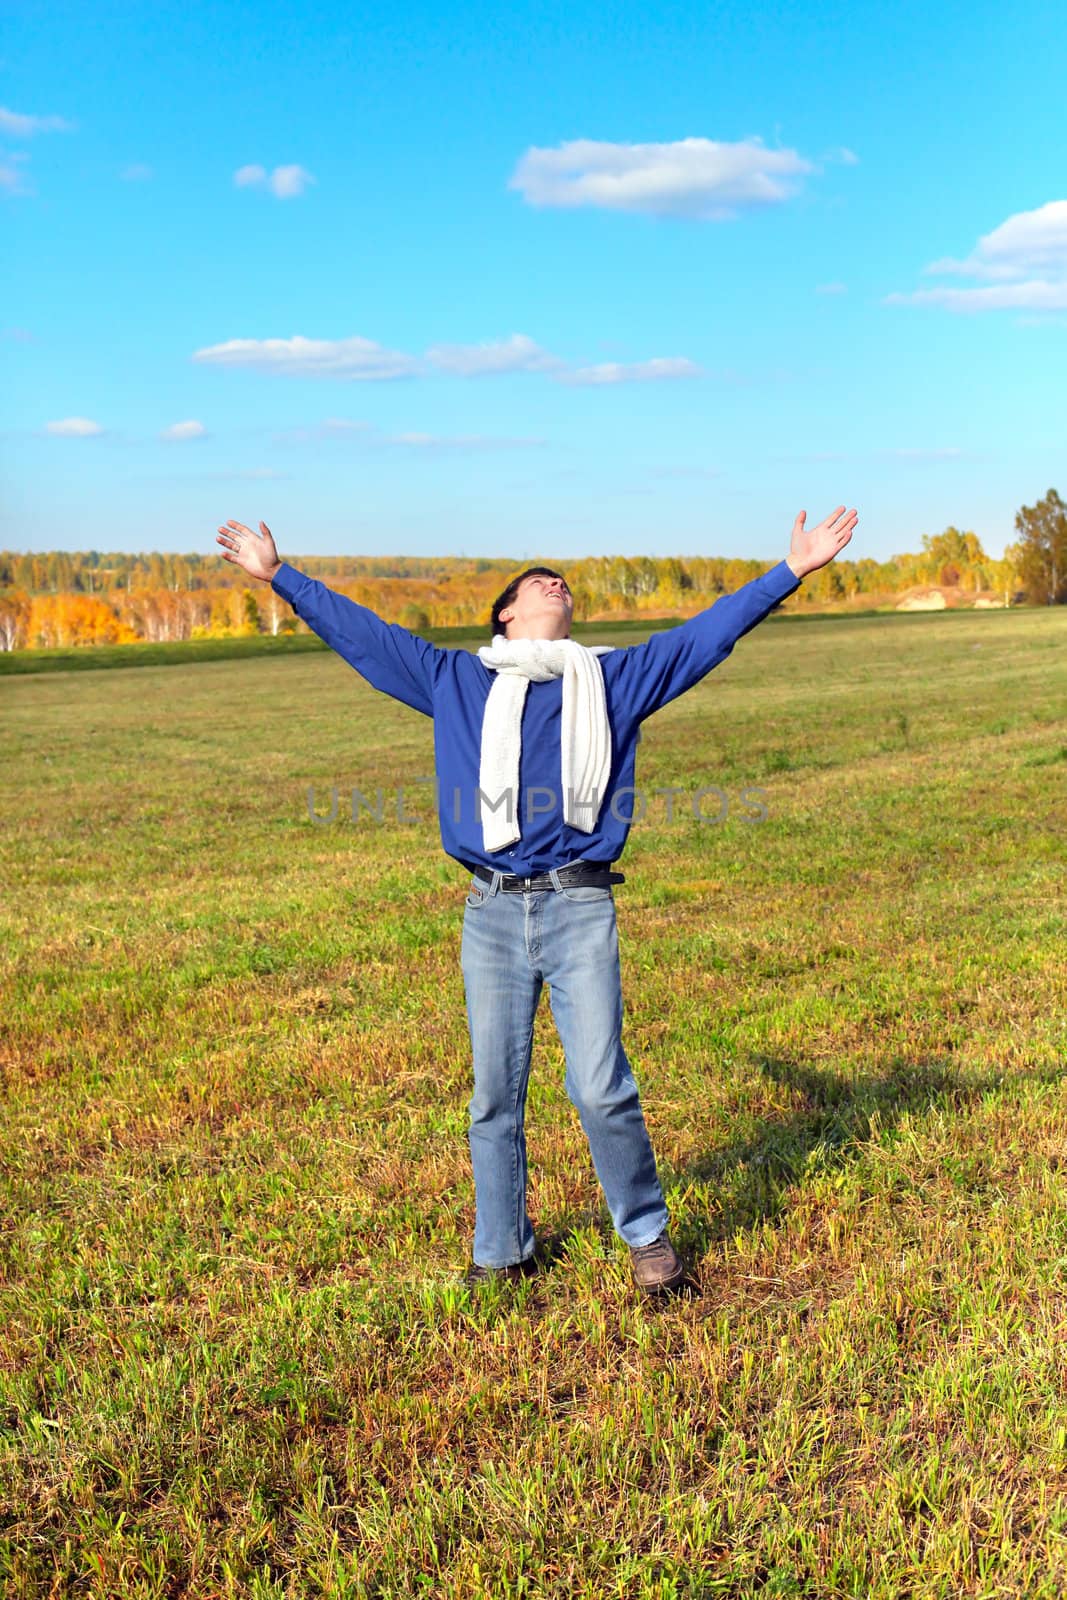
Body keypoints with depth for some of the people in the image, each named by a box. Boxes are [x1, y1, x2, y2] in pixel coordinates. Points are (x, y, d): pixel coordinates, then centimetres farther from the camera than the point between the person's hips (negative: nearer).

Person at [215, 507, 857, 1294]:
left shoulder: (615, 677, 14)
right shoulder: (456, 679, 15)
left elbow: (709, 632, 13)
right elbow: (362, 632, 19)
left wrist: (791, 571, 9)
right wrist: (281, 576, 20)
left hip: (581, 910, -1)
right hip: (493, 912, 1)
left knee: (601, 1088, -6)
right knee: (495, 1096, 7)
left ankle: (648, 1233, 16)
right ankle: (500, 1252, 23)